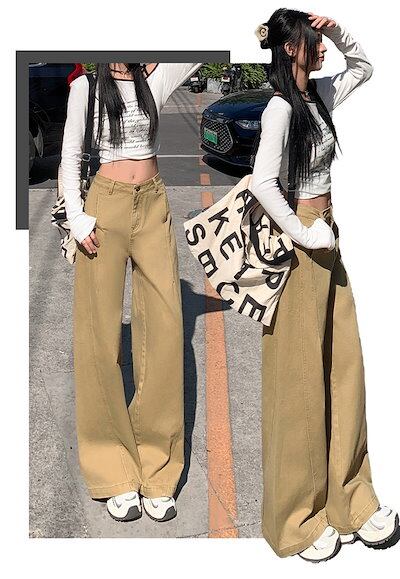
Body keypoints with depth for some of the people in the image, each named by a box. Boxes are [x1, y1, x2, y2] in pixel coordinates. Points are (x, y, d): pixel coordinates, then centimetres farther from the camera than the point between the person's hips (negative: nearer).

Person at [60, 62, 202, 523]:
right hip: (105, 208, -2)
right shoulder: (86, 87, 5)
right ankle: (116, 475, 10)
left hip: (153, 208, 3)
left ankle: (156, 472, 8)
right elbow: (70, 156, 3)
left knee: (165, 326, -3)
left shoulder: (154, 81, 10)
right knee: (100, 332, -2)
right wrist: (77, 218, -7)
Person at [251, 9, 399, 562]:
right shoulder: (280, 107, -14)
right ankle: (298, 515, 16)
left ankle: (346, 500, 24)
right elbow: (262, 182, -25)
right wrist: (303, 235, -18)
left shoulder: (319, 95, 11)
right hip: (300, 243, -9)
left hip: (326, 239, 9)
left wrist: (336, 29, 12)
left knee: (344, 366, 10)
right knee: (299, 377, 0)